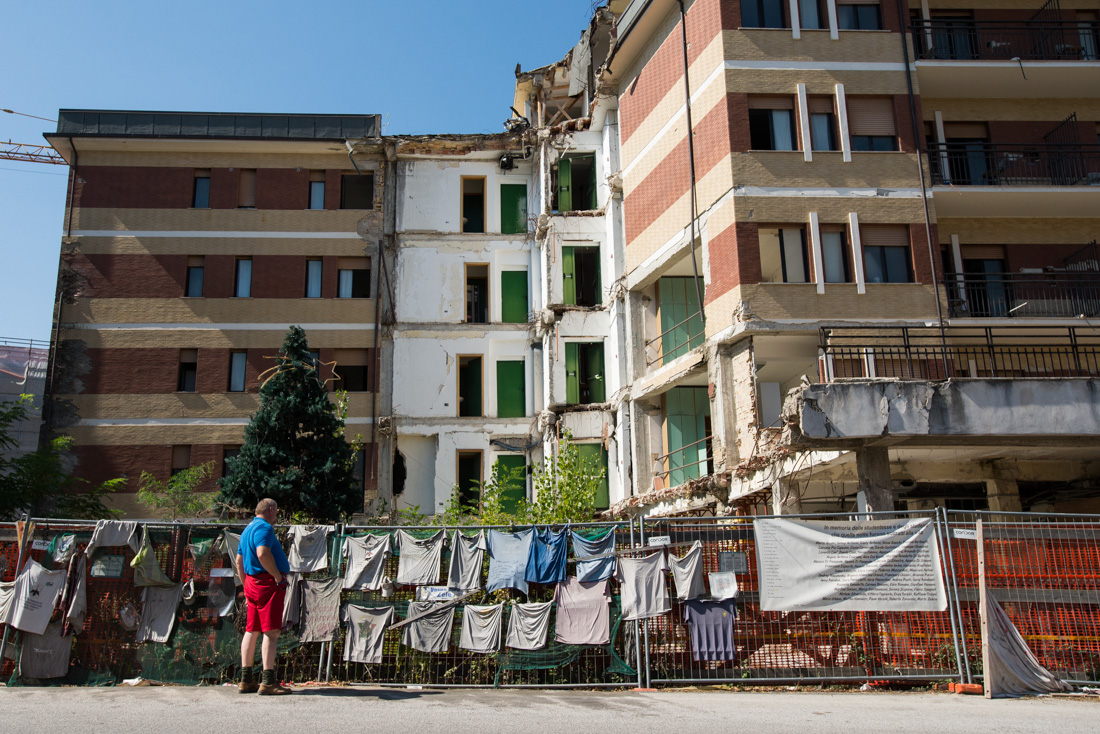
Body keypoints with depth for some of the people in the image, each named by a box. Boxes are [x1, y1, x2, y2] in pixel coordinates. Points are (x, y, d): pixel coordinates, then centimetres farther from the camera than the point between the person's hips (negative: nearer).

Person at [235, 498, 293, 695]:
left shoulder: (248, 529, 20)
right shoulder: (264, 527, -11)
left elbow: (239, 561, 24)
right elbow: (263, 554, -27)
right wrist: (278, 576, -19)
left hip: (252, 583, 10)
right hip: (268, 583, -10)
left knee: (252, 630, 12)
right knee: (271, 631, -10)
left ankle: (246, 680, 16)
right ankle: (268, 682, -12)